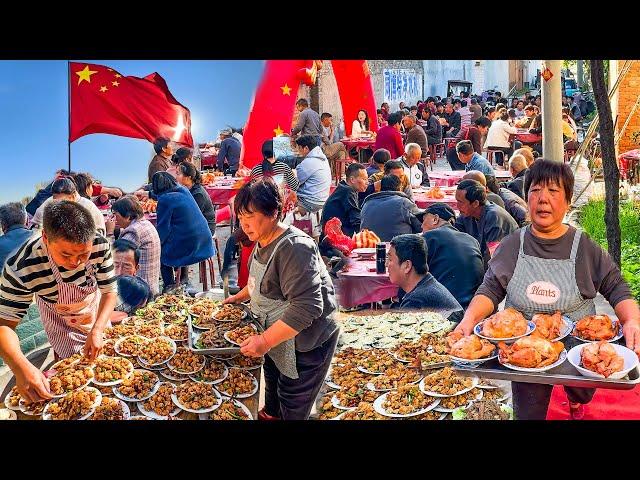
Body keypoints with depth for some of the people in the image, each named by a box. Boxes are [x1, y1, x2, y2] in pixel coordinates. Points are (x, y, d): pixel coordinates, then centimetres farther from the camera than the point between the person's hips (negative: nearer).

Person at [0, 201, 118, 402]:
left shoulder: (100, 246, -35)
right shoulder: (21, 269, -41)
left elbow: (110, 292, -20)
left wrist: (97, 330, -36)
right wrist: (21, 367, -53)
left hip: (96, 310, 2)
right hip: (59, 321, -2)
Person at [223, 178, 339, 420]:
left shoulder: (294, 248, -31)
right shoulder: (262, 241, 1)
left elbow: (307, 307, -36)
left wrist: (266, 340, -36)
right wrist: (240, 297, 17)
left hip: (304, 343, -9)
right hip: (276, 336, 9)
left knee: (292, 408, 8)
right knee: (272, 379, 30)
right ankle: (269, 413, 55)